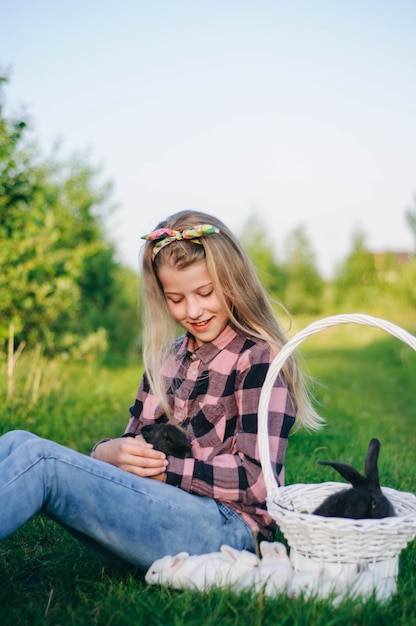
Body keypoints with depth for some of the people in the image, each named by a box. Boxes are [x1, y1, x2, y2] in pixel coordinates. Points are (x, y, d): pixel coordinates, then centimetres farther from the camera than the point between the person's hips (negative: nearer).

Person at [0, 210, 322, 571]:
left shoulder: (259, 360, -3)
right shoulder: (166, 357, 19)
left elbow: (258, 480, -11)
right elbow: (134, 441, 17)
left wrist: (161, 468, -13)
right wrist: (109, 452, -7)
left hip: (226, 526, -7)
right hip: (153, 514, 7)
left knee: (41, 460, -24)